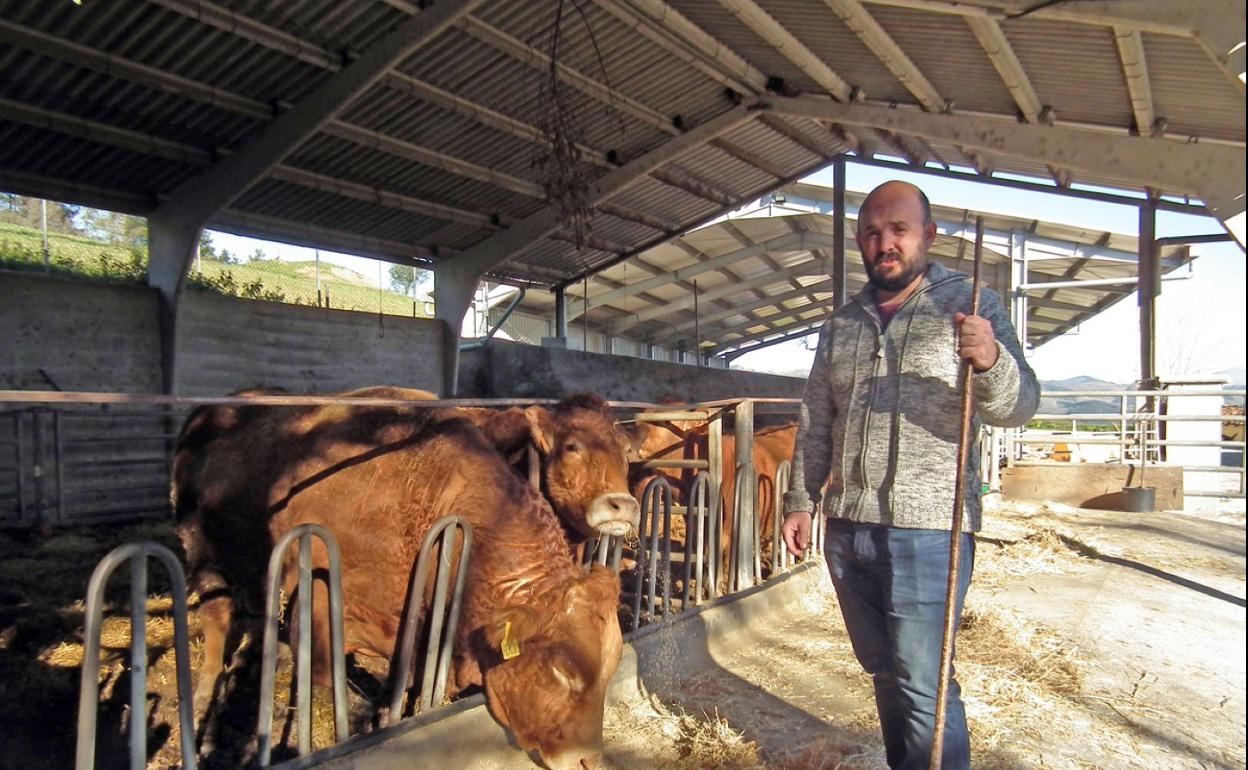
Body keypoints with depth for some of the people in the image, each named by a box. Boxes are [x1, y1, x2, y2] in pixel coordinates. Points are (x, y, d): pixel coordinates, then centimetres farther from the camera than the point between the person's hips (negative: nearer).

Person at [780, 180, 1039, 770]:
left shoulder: (971, 305, -2)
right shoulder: (841, 324, 12)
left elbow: (1017, 406, -13)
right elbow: (815, 422, 16)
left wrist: (990, 361, -34)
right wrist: (801, 501, 13)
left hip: (927, 530, -5)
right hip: (846, 529, 5)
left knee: (924, 686, -1)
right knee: (883, 672, 18)